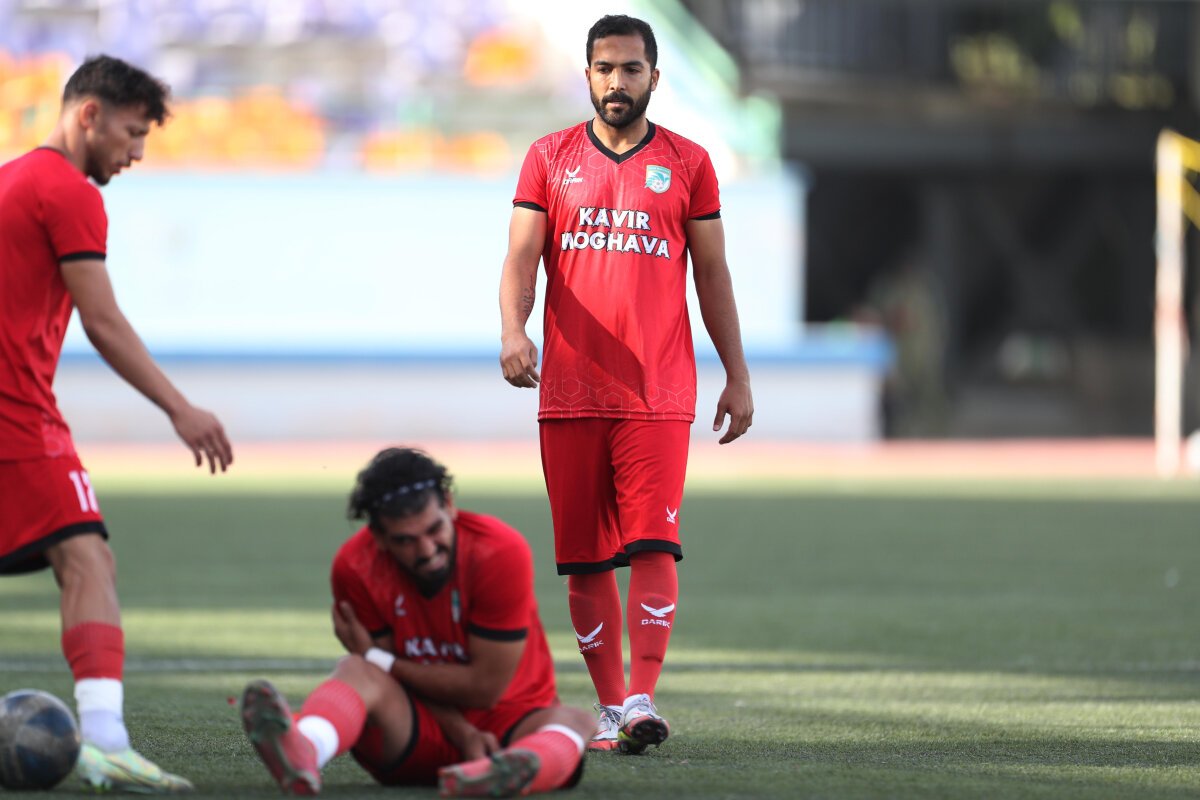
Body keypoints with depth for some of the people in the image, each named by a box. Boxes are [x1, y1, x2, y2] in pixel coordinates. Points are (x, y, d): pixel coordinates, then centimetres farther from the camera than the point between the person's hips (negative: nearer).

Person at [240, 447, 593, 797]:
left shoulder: (502, 553, -17)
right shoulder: (355, 567, -10)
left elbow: (484, 687, -15)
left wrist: (377, 659, -13)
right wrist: (462, 733, -21)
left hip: (508, 728, -1)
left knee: (576, 721, -33)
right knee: (356, 671, -26)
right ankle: (302, 753, -65)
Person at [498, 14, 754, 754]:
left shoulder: (687, 164, 7)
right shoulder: (550, 159, 9)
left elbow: (712, 274, 11)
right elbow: (522, 256, 1)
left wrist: (738, 376, 8)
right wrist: (514, 330, -18)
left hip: (659, 392, -2)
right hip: (570, 390, 2)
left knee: (653, 546, -14)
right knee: (583, 560, 4)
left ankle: (642, 702, -20)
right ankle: (610, 709, 13)